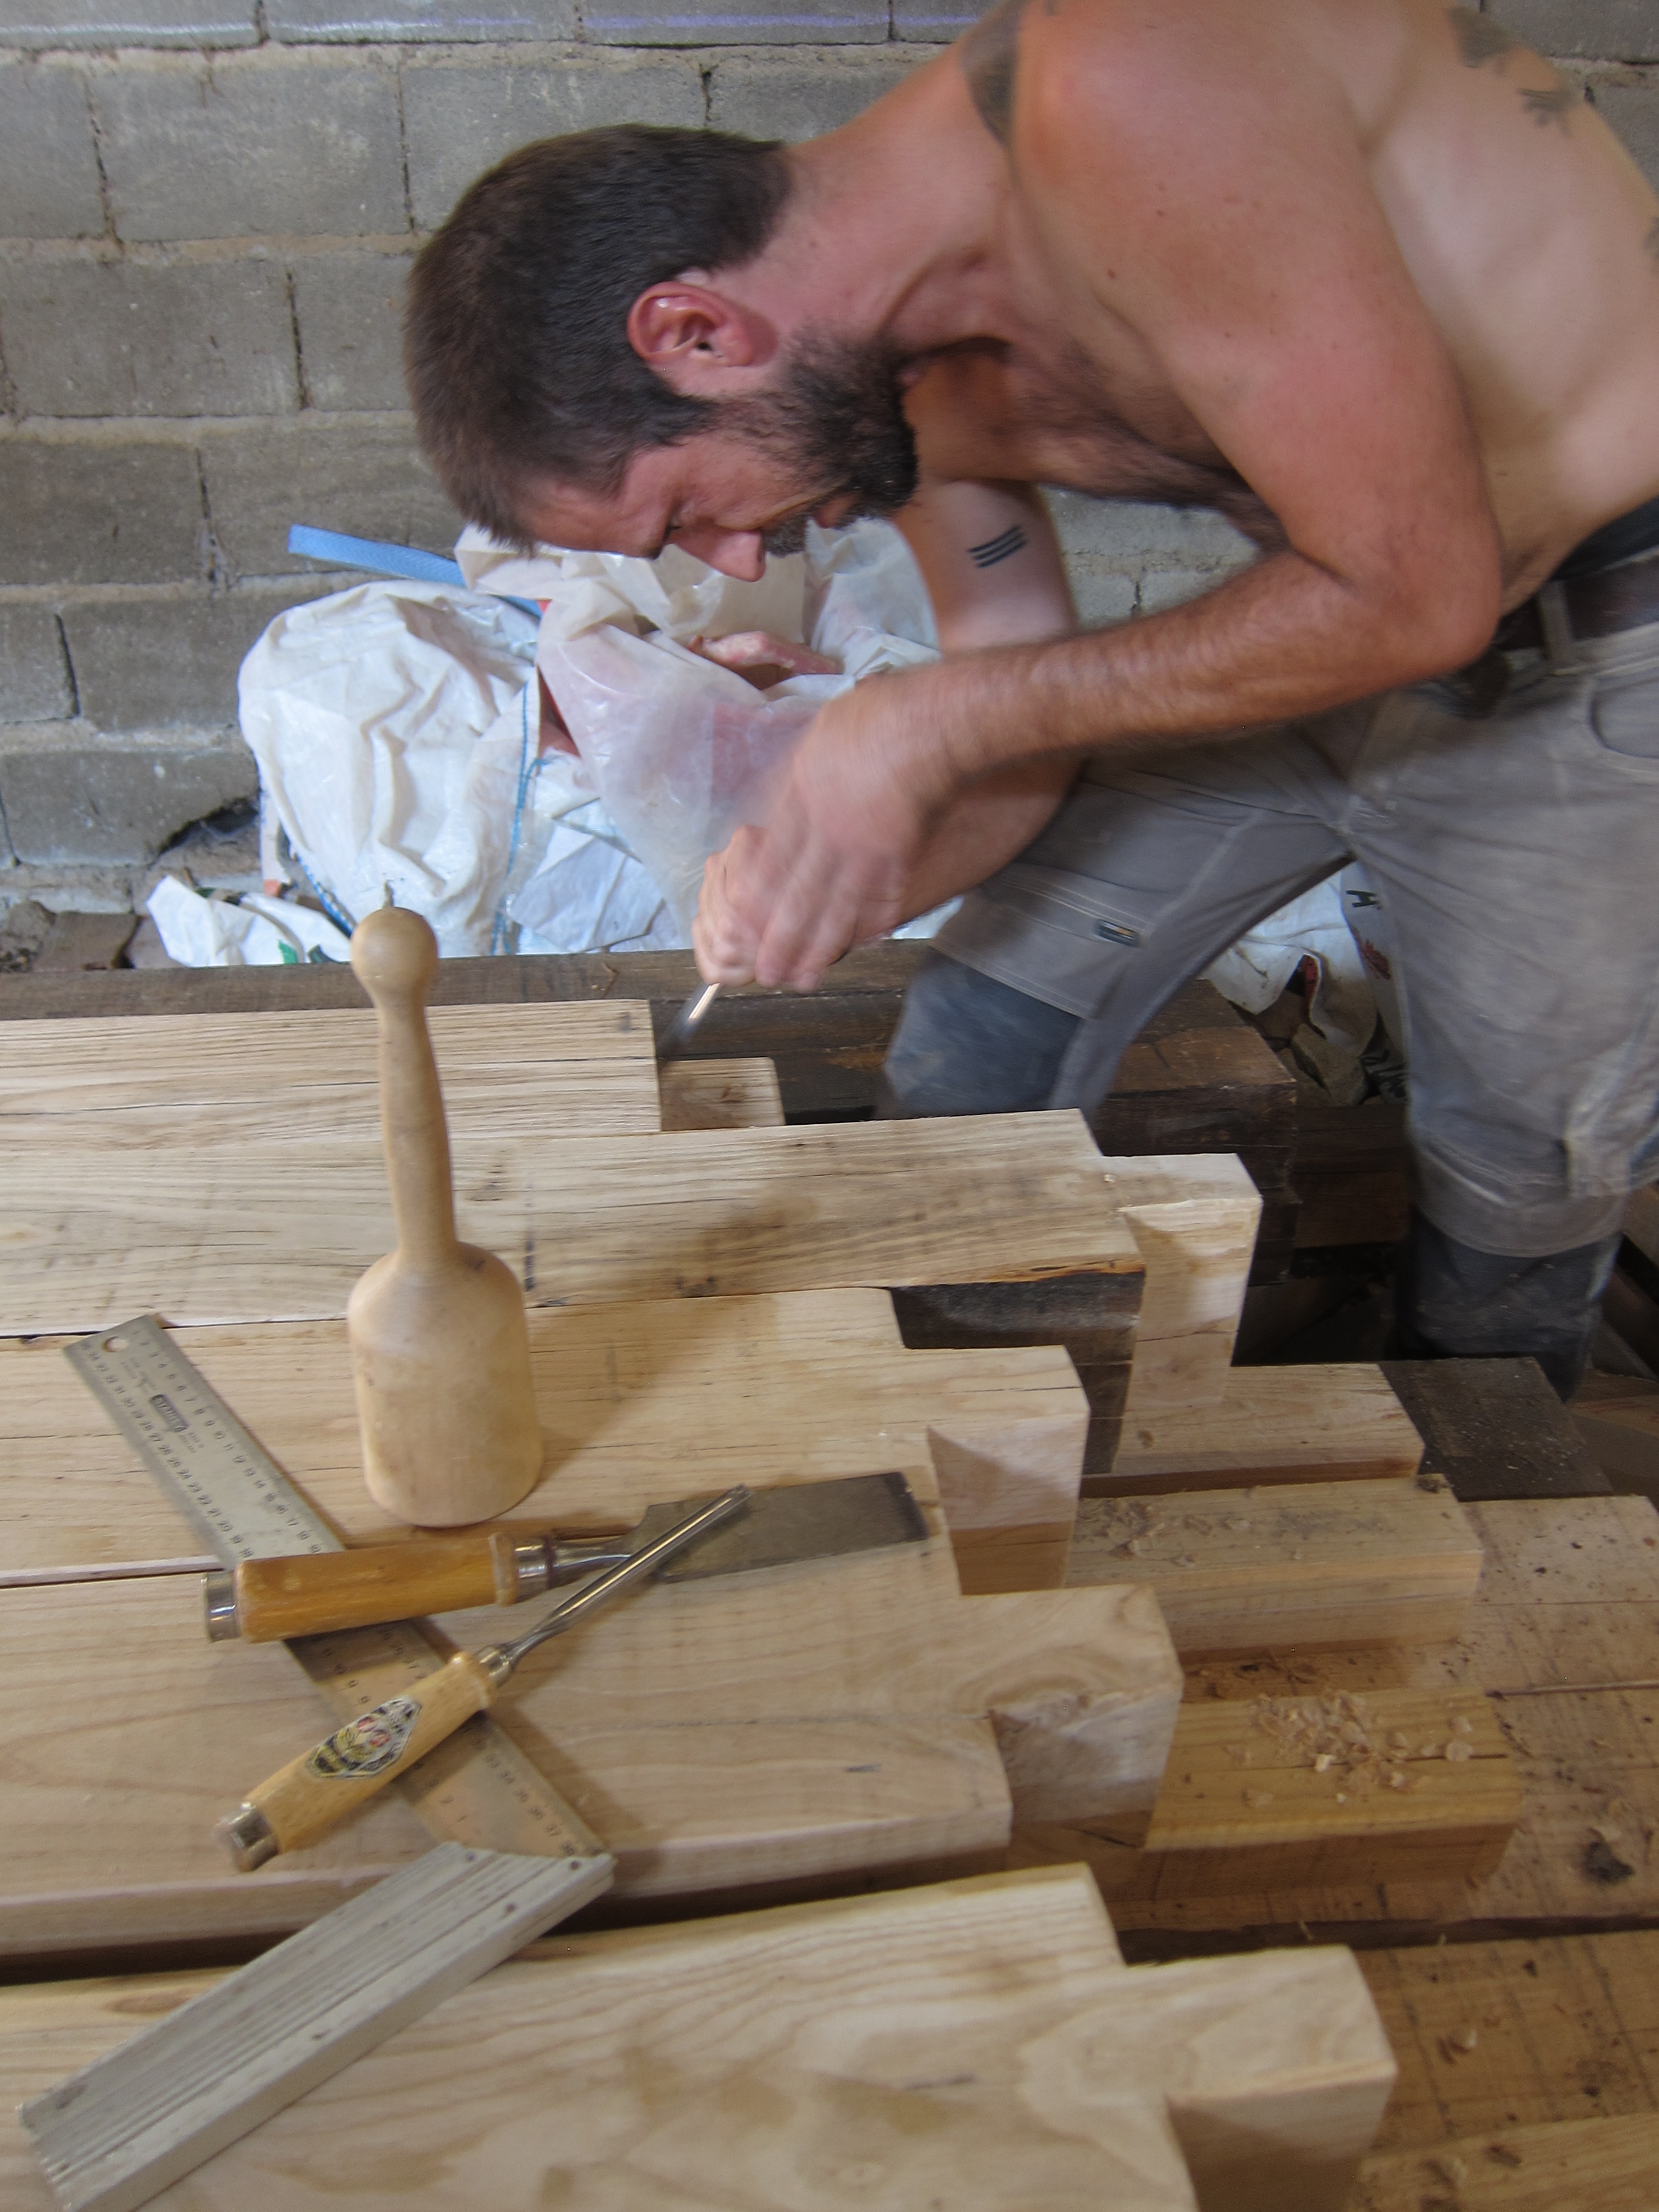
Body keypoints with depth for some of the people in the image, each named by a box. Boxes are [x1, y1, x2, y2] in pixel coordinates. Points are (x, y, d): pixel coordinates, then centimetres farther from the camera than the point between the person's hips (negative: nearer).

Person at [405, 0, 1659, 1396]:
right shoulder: (907, 381, -7)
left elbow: (1413, 596, -29)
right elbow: (1026, 740, 0)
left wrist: (946, 718, -26)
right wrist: (831, 885, -20)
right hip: (1351, 616, 7)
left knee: (1511, 1217, 6)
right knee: (977, 1065, 6)